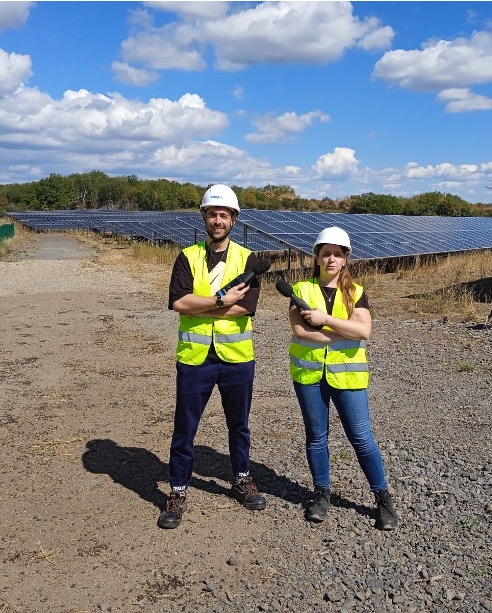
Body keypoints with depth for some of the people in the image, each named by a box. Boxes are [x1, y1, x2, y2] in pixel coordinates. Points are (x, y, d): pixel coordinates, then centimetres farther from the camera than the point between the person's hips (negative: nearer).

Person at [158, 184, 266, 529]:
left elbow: (246, 307, -15)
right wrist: (222, 300, -20)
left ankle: (242, 481, 38)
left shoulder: (247, 259, -1)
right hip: (194, 357, 0)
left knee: (239, 424, 17)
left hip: (237, 357, 1)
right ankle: (178, 493, 24)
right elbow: (178, 302, -16)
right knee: (185, 428, 8)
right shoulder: (188, 257, -1)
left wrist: (197, 306, -15)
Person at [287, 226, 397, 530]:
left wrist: (325, 319, -18)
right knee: (316, 436, 12)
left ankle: (383, 497, 16)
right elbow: (300, 331, -14)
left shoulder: (356, 293, 2)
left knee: (361, 436, 2)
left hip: (347, 374, 0)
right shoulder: (302, 290, 0)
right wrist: (346, 330, -13)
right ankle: (322, 493, 28)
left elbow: (364, 331, -14)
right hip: (309, 373, 1)